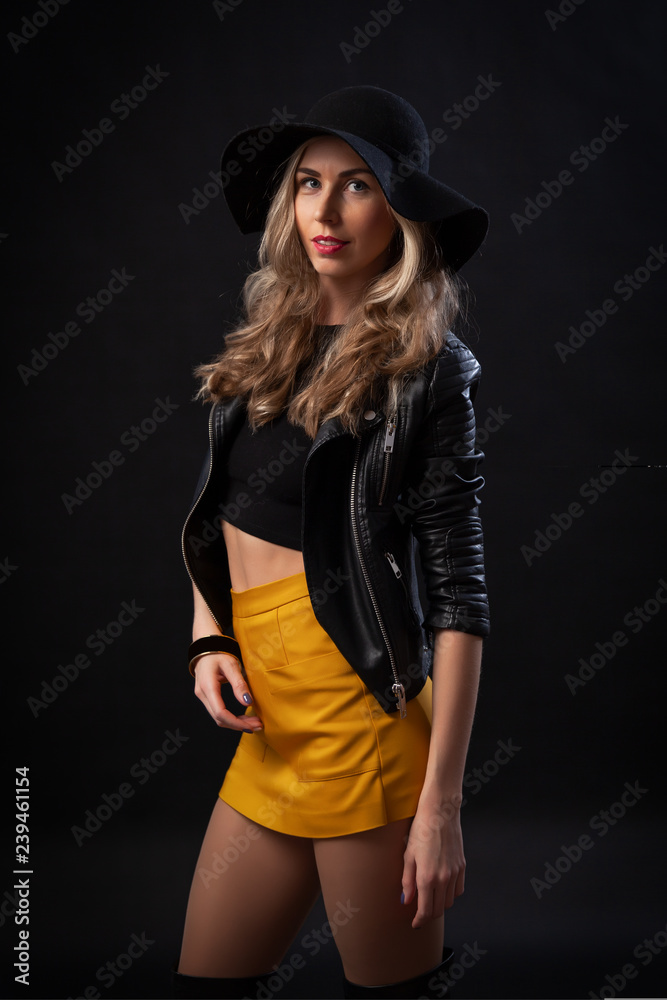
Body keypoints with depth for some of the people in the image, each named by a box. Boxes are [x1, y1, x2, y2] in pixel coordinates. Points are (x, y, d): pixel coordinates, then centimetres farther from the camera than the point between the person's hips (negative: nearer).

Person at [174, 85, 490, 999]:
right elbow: (215, 517, 22)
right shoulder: (266, 342, 11)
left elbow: (458, 597, -10)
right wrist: (208, 642, 5)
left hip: (360, 709, -6)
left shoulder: (424, 374, -7)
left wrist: (441, 804, -15)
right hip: (269, 722, 6)